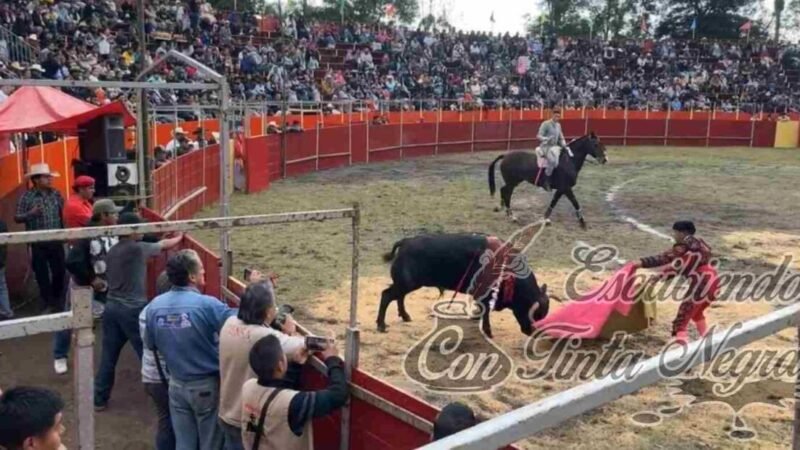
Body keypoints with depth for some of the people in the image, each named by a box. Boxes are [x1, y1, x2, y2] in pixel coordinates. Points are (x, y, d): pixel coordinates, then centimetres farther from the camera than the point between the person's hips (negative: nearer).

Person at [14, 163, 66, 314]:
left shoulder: (56, 194, 4)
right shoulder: (27, 196, -7)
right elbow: (17, 218, -6)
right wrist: (30, 213, -24)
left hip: (56, 241, 3)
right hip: (38, 243, -3)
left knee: (60, 272, 9)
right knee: (42, 275, 6)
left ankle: (58, 301, 28)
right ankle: (47, 304, 19)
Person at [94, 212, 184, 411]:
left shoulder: (112, 252, 11)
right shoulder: (137, 248, -11)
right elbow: (163, 245, 4)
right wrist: (179, 237, 23)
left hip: (112, 307, 7)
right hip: (132, 309, -7)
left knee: (108, 355, 13)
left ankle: (99, 398, 20)